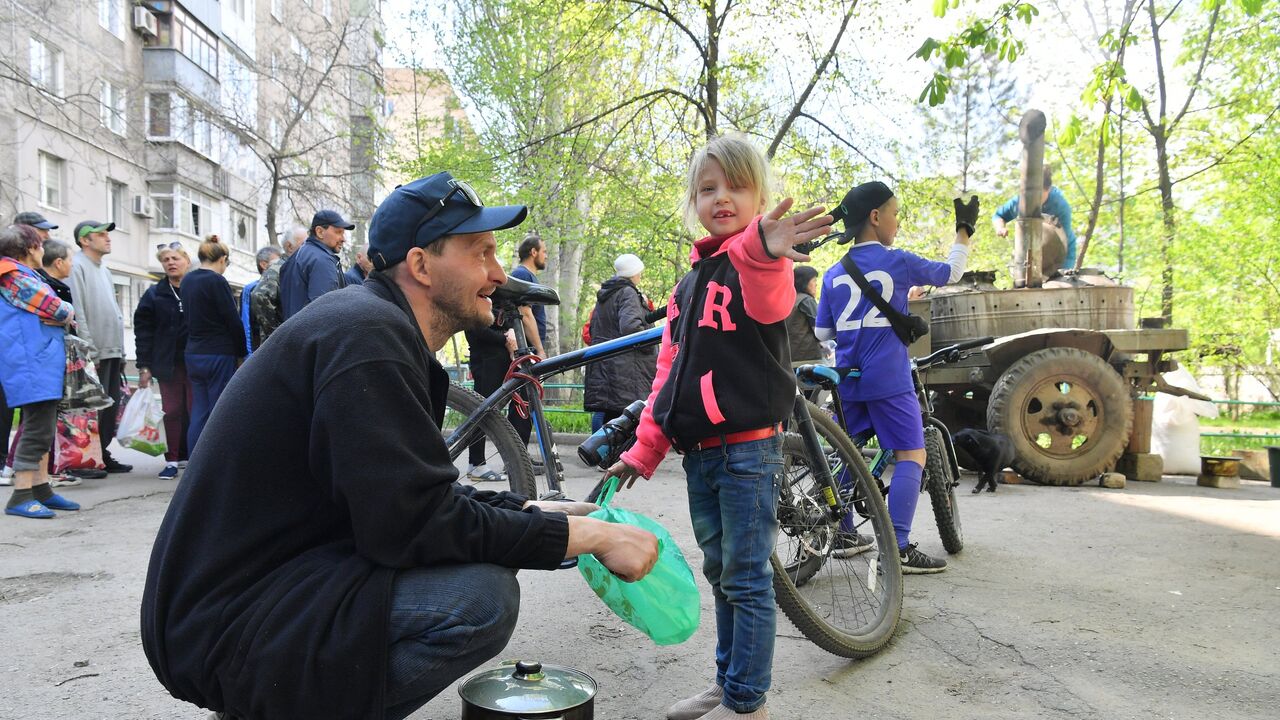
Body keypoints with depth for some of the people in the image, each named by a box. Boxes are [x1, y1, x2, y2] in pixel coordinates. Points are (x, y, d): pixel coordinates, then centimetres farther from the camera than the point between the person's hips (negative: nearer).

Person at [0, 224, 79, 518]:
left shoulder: (26, 275, 20)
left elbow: (44, 314, 17)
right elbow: (58, 311, -14)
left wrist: (60, 316, -2)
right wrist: (69, 312, 5)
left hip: (41, 360, 11)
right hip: (31, 362, -11)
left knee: (42, 426, 14)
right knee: (38, 427, -12)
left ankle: (41, 488, 21)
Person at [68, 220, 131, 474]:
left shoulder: (104, 270, 20)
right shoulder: (77, 266, -8)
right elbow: (77, 312, -15)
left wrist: (121, 350, 18)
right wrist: (89, 352, -19)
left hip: (112, 352, 9)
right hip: (94, 353, -8)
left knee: (110, 406, 10)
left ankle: (102, 455, 18)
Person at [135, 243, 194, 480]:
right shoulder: (154, 294, 7)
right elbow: (143, 330, 5)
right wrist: (144, 366, -2)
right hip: (168, 363, 2)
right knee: (172, 412, 6)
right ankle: (173, 460, 13)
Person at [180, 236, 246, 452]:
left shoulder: (187, 280, 10)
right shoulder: (216, 281, -13)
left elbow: (189, 316, 14)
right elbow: (233, 320, -12)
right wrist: (241, 354, 0)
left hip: (193, 355, 7)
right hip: (218, 355, -7)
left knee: (199, 414, 9)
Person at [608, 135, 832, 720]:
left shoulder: (760, 261, -7)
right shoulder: (690, 281, 16)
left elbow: (771, 303, -33)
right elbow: (670, 368, 18)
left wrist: (762, 254, -56)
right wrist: (646, 447, 14)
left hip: (747, 446, -7)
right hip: (699, 451, 8)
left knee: (748, 579, 1)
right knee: (720, 573, 17)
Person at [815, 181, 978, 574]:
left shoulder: (834, 274, 7)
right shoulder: (898, 262, -5)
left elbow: (822, 333, 12)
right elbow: (951, 272, 11)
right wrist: (964, 230, 24)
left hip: (847, 380, 5)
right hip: (889, 381, -5)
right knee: (911, 455, -2)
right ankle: (899, 548, -10)